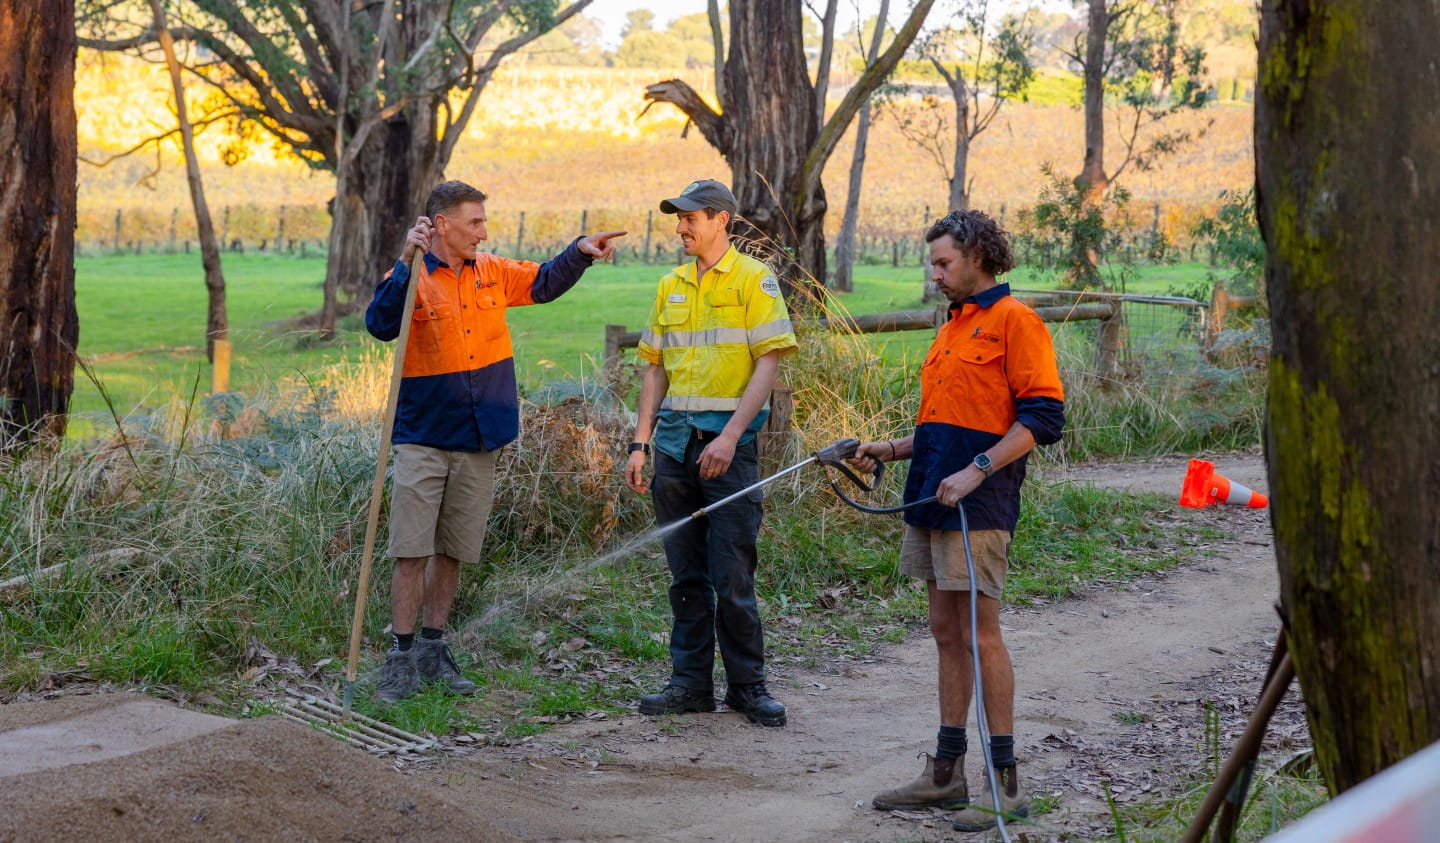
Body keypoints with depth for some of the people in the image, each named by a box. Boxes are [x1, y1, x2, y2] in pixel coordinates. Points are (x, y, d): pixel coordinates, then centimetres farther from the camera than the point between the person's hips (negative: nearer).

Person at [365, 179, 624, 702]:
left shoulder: (493, 273, 8)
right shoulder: (412, 278, -9)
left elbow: (545, 283, 24)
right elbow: (380, 325, -27)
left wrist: (580, 253, 8)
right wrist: (408, 262, -34)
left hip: (478, 443, 5)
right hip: (423, 439, -5)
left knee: (454, 552, 11)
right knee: (412, 552, -5)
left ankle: (433, 651, 22)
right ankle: (402, 658, 2)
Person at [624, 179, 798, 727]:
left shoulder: (754, 280, -3)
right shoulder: (671, 287, 14)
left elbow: (768, 363, -9)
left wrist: (730, 435, -18)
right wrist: (641, 444, 9)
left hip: (728, 443, -5)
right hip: (674, 441, 5)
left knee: (732, 575, -4)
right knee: (686, 573, 8)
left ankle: (748, 686, 6)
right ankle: (690, 682, 15)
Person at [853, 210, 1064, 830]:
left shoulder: (1013, 320, -8)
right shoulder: (952, 329, 20)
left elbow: (1043, 417, -15)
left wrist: (976, 471, -21)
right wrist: (892, 450, 13)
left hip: (977, 506, -9)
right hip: (931, 500, 9)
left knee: (980, 633, -8)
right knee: (946, 631, 11)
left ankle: (1004, 780, -2)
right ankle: (946, 772, 17)